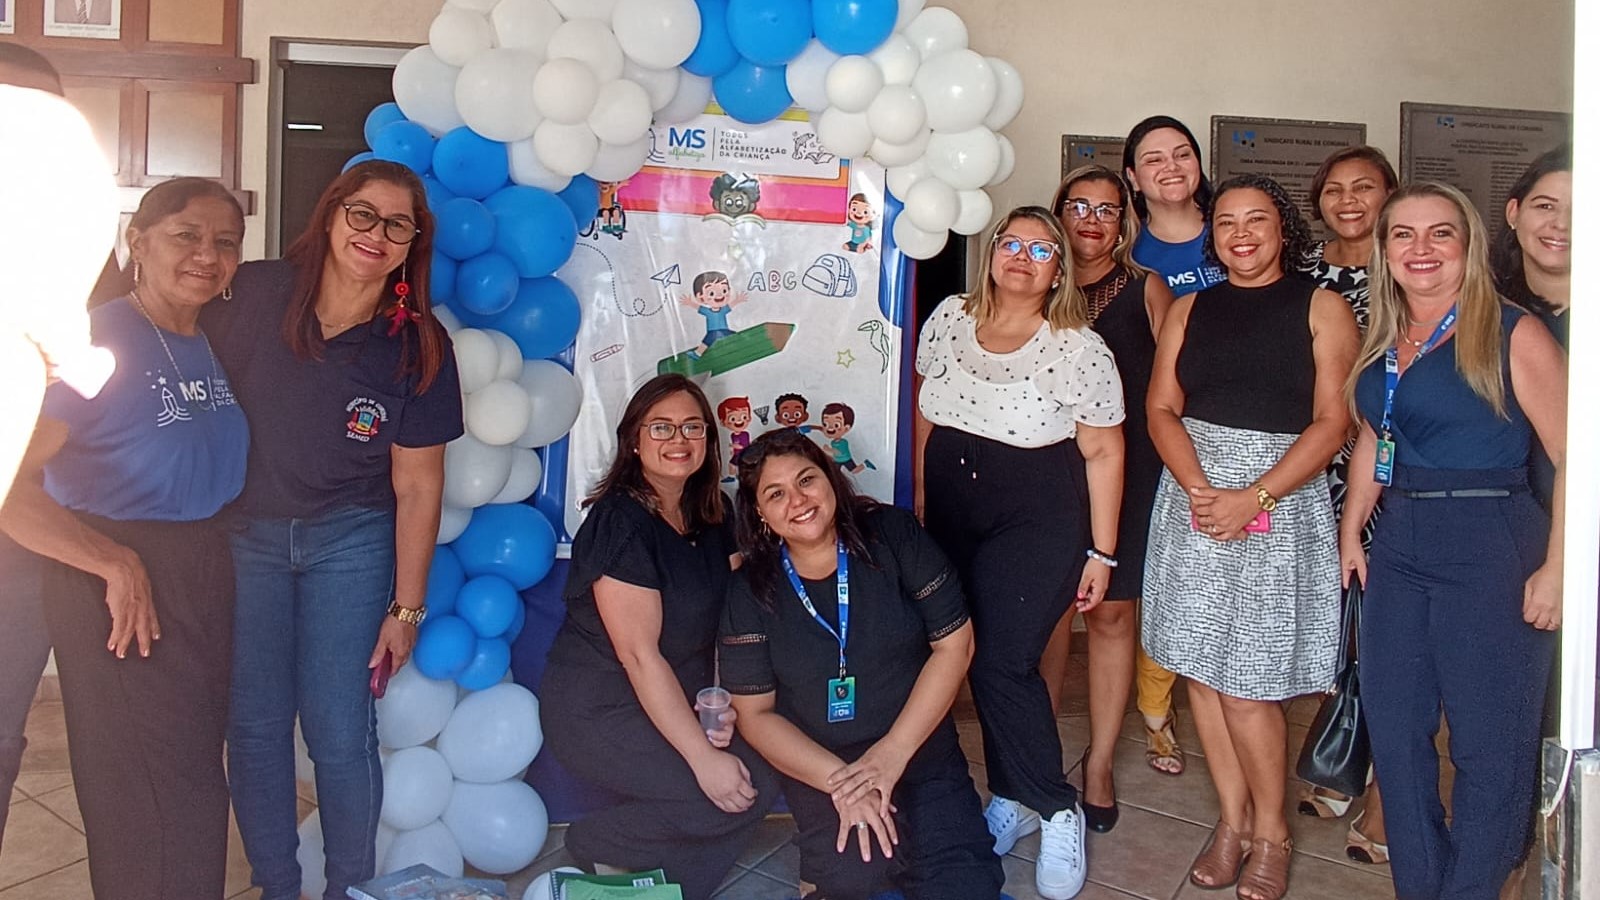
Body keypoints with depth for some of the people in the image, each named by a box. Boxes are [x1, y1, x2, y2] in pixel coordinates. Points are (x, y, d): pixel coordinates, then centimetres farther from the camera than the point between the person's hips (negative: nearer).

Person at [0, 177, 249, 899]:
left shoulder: (222, 344, 3)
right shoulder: (98, 339, -16)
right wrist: (115, 562, -19)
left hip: (210, 580, 6)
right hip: (119, 583, -6)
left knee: (196, 765, 19)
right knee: (146, 783, 6)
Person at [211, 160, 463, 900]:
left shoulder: (418, 346, -9)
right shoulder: (254, 294, -9)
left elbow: (417, 485, -6)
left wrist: (405, 608, -4)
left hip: (349, 542, -1)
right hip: (245, 534, 1)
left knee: (339, 732, -1)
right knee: (254, 724, 9)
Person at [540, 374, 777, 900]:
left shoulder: (712, 516, 5)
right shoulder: (621, 522, -18)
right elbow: (638, 653, -22)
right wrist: (701, 756, -24)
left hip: (678, 702, 8)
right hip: (600, 711, -7)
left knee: (768, 771, -11)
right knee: (748, 792, -17)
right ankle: (595, 848, 2)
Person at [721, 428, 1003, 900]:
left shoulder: (894, 535, -7)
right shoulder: (751, 591, -6)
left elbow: (953, 644, -6)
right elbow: (755, 713, -4)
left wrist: (893, 752, -14)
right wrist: (840, 782, -18)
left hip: (921, 749, 1)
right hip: (818, 763, 0)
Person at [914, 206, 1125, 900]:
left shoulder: (1079, 349, -12)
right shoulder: (949, 319, 1)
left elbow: (1103, 454, -8)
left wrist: (1100, 554, -7)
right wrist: (921, 495, 17)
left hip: (1038, 523, -5)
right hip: (952, 514, 5)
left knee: (1002, 664, -11)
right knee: (964, 653, 6)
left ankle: (1055, 812, 10)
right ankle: (1013, 797, 24)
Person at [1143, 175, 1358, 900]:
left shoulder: (1321, 308, 1)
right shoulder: (1189, 310, 11)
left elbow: (1332, 423, -7)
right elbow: (1161, 409, 3)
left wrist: (1254, 498, -17)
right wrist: (1197, 488, -13)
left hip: (1282, 500, -4)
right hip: (1195, 495, 4)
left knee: (1247, 683, -5)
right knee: (1201, 668, 5)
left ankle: (1270, 829, 16)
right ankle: (1232, 819, 21)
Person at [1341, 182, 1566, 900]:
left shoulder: (1512, 335, -8)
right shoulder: (1382, 343, 10)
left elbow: (1573, 458, -11)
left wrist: (1557, 570, -16)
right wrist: (1350, 534, 14)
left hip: (1491, 545, -6)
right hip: (1399, 544, 7)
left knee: (1488, 742, 2)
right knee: (1394, 727, 12)